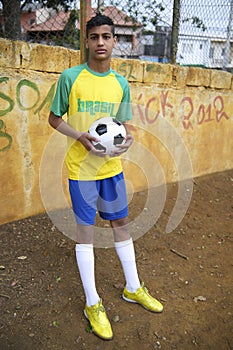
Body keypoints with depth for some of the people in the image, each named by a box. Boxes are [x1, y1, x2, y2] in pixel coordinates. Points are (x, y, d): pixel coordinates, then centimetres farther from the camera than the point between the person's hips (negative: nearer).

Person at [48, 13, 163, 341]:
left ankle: (133, 288, 35)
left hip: (112, 166, 5)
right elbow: (54, 118, -1)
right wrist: (80, 136, -18)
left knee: (121, 223, 14)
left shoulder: (121, 84, 5)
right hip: (82, 167, -4)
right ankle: (93, 304, 21)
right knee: (85, 230, 4)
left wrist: (128, 138, -9)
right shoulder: (70, 77, -7)